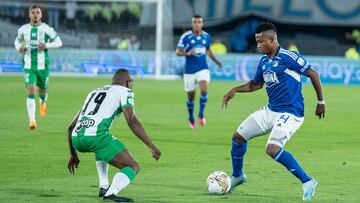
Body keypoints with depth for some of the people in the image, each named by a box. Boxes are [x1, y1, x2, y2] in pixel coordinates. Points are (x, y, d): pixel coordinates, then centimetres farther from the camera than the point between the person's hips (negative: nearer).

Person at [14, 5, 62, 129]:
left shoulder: (46, 29, -4)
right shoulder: (23, 29, 3)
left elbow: (58, 42, 2)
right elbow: (17, 41, 20)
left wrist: (47, 46, -16)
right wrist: (19, 48, -2)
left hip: (42, 65, 0)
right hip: (28, 65, 0)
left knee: (42, 90, 13)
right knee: (31, 90, -14)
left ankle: (43, 103, 51)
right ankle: (32, 120, -16)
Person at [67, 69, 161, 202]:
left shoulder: (94, 92, 31)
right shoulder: (124, 91, 13)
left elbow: (71, 126, 33)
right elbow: (132, 121, -4)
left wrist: (73, 155, 41)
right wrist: (151, 146, -5)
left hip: (76, 138, 7)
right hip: (95, 135, -7)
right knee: (133, 168, 3)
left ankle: (104, 187, 26)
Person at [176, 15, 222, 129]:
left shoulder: (206, 36, 4)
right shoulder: (185, 37, -9)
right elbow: (178, 52, -9)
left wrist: (216, 61, 15)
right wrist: (187, 53, -28)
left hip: (203, 68, 2)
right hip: (190, 70, -2)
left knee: (204, 90, -22)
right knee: (191, 95, 7)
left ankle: (201, 114, -5)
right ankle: (191, 119, 28)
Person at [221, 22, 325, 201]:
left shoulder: (288, 57, -16)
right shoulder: (264, 61, 9)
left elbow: (313, 74, -9)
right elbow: (256, 84, 25)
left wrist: (321, 102, -4)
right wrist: (235, 90, 11)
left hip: (290, 113, -9)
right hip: (270, 110, 9)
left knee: (272, 149, -27)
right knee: (238, 136, 12)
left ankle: (307, 182, -16)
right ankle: (237, 176, 34)